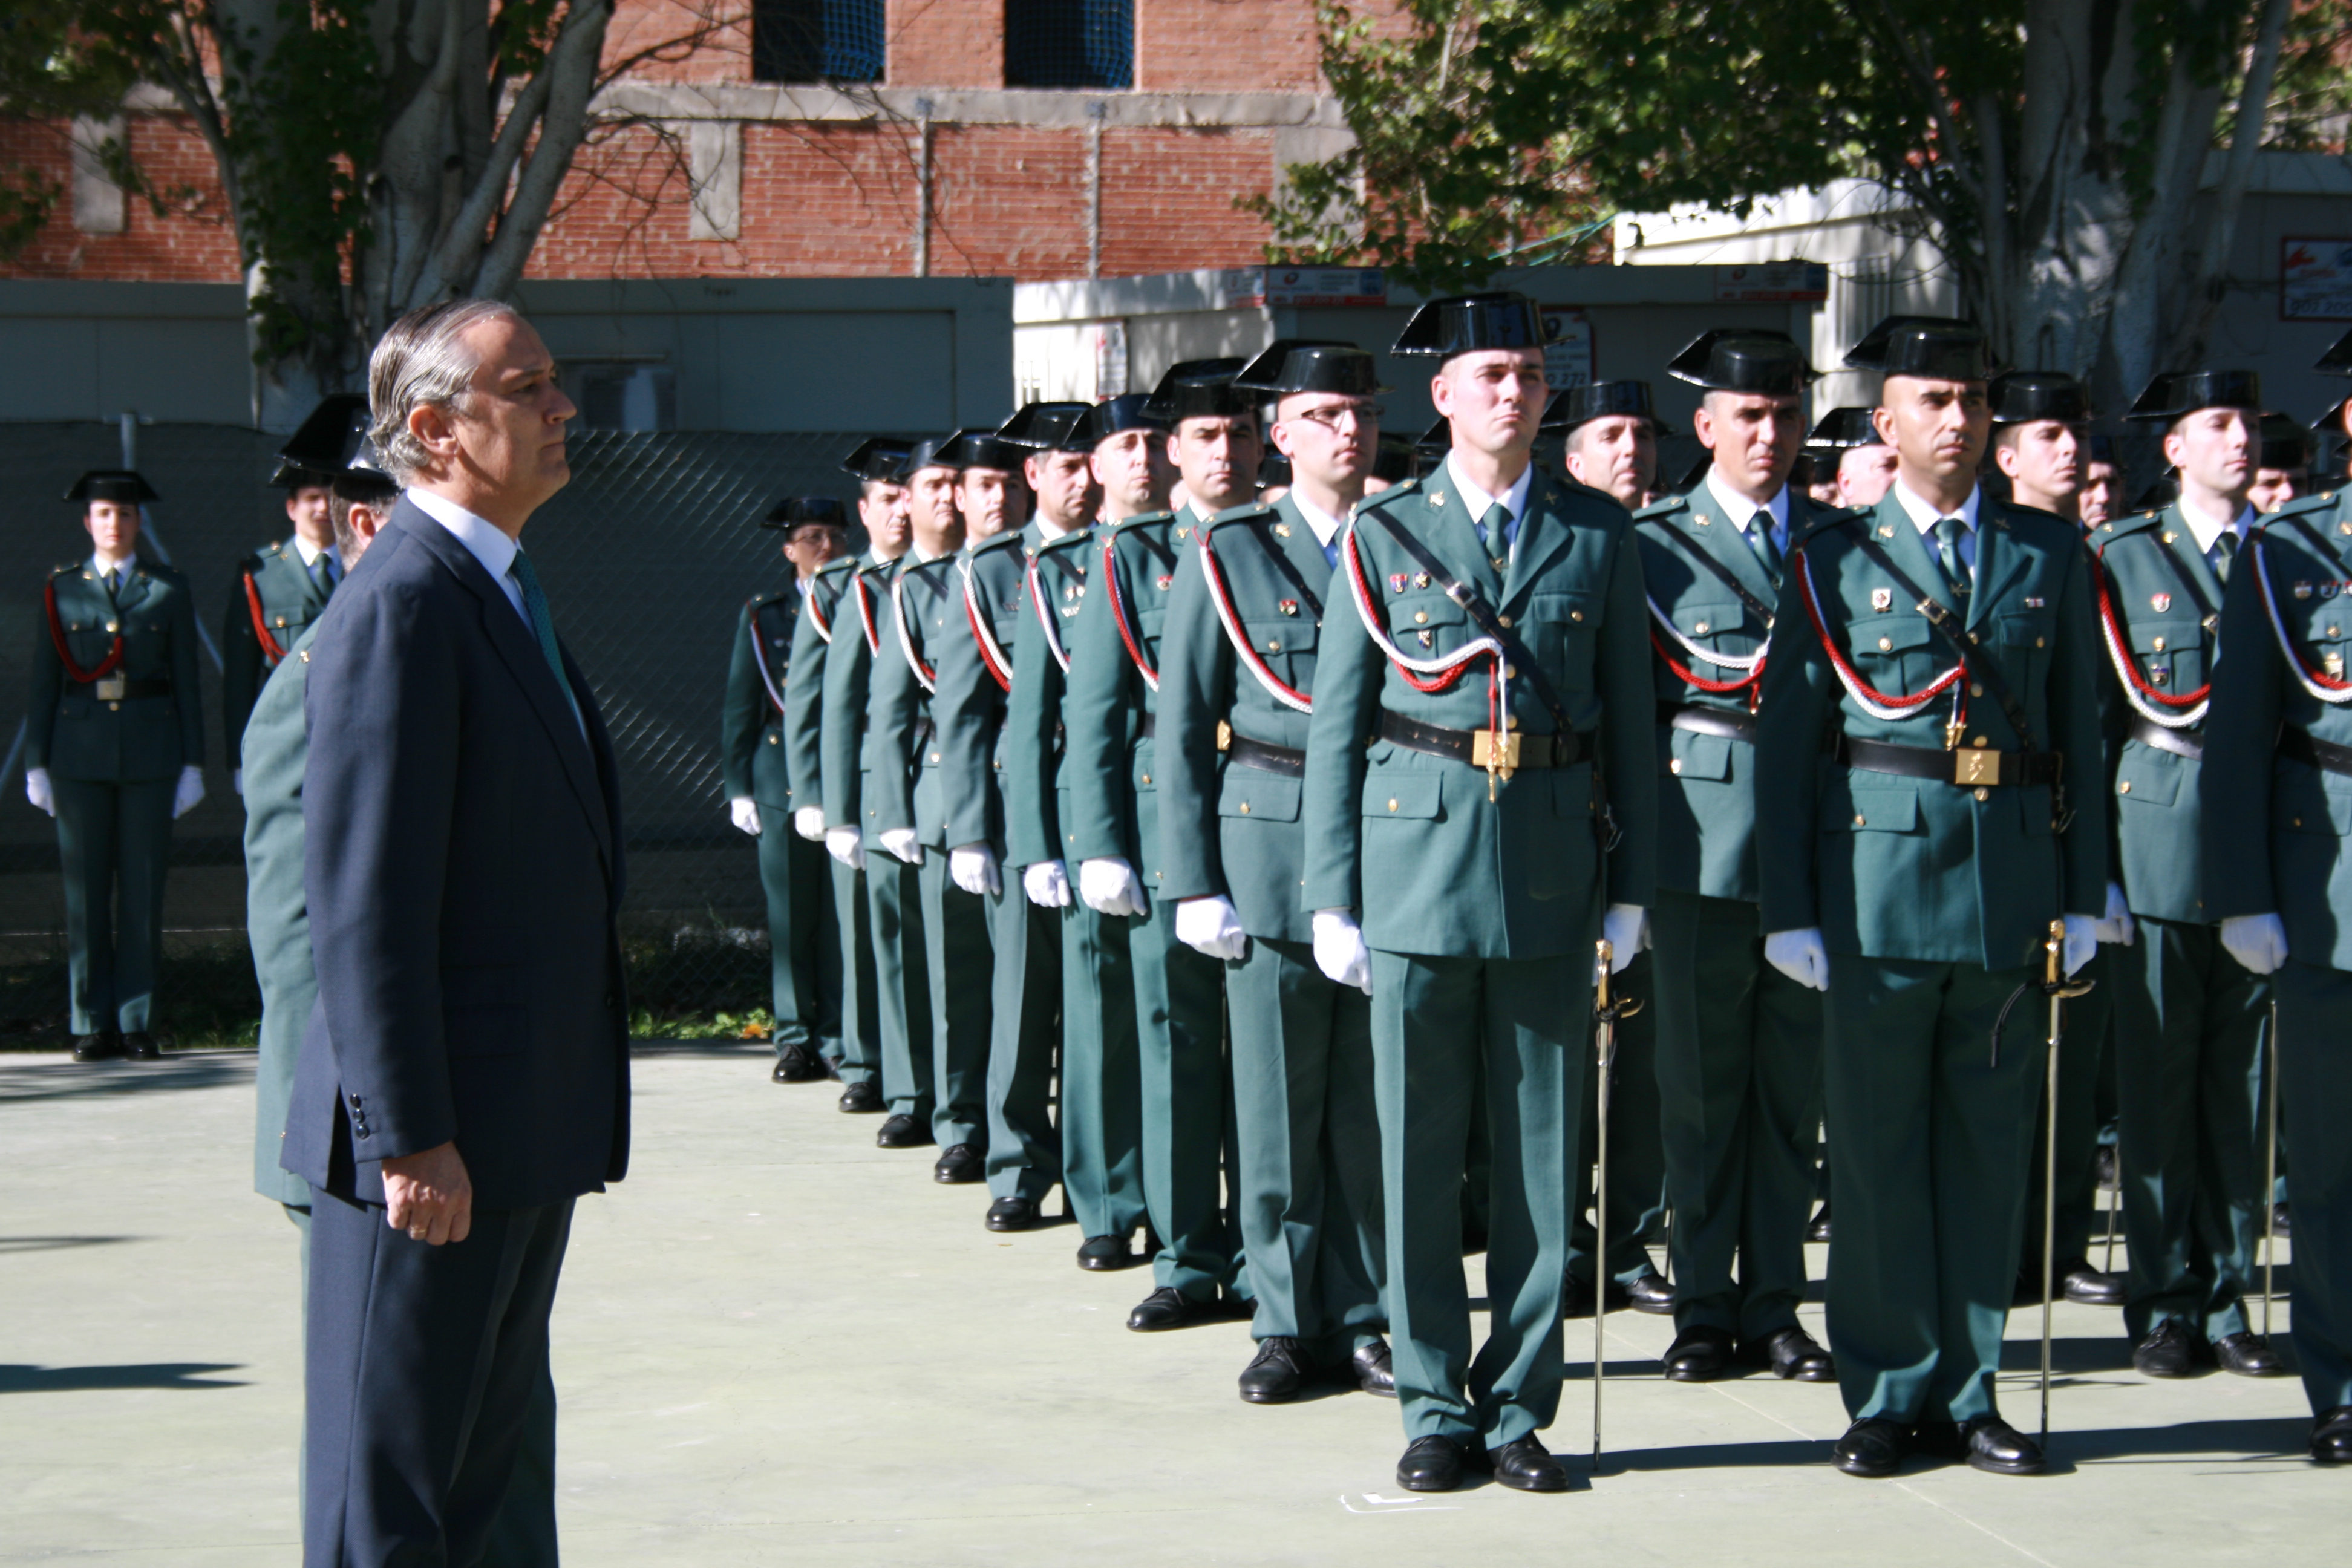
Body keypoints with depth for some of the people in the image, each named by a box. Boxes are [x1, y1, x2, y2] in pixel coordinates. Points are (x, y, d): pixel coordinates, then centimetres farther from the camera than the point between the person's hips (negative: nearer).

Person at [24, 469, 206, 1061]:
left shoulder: (168, 590, 7)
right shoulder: (61, 590, 8)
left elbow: (186, 681, 6)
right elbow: (44, 681, 8)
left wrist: (193, 764, 1)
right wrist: (36, 763, 3)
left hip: (150, 755, 0)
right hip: (80, 754, 0)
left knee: (143, 891, 0)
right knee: (86, 893, 1)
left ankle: (138, 1024, 5)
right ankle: (92, 1025, 7)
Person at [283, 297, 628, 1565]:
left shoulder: (501, 593, 16)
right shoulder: (403, 609, -16)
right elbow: (365, 901, -21)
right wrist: (409, 1138, -23)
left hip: (528, 1132, 10)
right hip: (439, 1150, -10)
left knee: (482, 1466, 16)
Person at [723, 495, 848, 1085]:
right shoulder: (762, 617, 12)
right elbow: (740, 706, 11)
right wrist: (738, 787, 3)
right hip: (783, 785, 0)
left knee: (845, 916, -1)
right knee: (789, 918, 1)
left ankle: (840, 1036, 5)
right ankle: (795, 1038, 7)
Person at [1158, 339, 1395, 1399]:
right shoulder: (1227, 557, 3)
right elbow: (1182, 729, 3)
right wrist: (1193, 882, -3)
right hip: (1270, 849, -1)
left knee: (1371, 1102, 4)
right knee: (1277, 1103, 2)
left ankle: (1359, 1321, 14)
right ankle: (1286, 1325, 12)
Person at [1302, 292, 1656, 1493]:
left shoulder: (1600, 536, 7)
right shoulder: (1383, 535, 4)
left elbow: (1630, 717, 9)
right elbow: (1335, 726, 4)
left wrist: (1630, 886, 4)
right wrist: (1331, 897, -1)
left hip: (1551, 877, 1)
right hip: (1419, 866, -1)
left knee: (1543, 1155, 4)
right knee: (1418, 1157, 2)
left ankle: (1519, 1407, 14)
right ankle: (1437, 1409, 12)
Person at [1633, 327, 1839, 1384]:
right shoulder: (1654, 544, 3)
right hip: (1700, 842, -3)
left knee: (1794, 1086, 6)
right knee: (1700, 1086, 2)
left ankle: (1774, 1305, 14)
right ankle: (1704, 1307, 11)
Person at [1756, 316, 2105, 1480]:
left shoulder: (2051, 555, 11)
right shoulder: (1834, 559, 4)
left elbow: (2079, 730, 11)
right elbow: (1786, 742, 2)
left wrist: (2082, 896, 6)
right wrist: (1790, 908, -3)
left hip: (2012, 889, 2)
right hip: (1877, 884, -2)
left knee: (1989, 1145, 6)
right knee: (1877, 1149, 2)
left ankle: (1968, 1393, 15)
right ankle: (1887, 1396, 10)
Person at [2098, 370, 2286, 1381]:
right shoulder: (2123, 558, 6)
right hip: (2157, 839, -2)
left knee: (2243, 1084, 4)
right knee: (2156, 1081, 0)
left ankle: (2227, 1303, 11)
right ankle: (2164, 1306, 7)